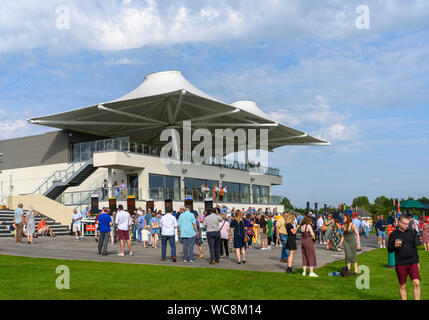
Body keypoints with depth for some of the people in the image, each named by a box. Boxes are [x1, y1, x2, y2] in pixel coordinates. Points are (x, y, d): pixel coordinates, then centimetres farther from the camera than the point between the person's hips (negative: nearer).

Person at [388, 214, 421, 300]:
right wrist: (395, 246, -21)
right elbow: (389, 249, 1)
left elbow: (415, 248, 16)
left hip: (412, 262, 2)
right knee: (402, 286, 6)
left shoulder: (411, 233, 6)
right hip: (400, 264, -2)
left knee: (416, 283, -11)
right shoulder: (393, 234, -2)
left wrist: (417, 261, 16)